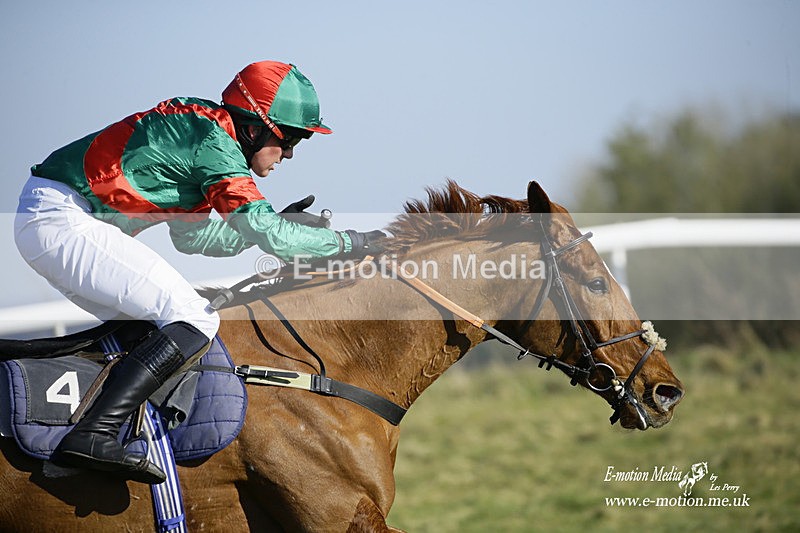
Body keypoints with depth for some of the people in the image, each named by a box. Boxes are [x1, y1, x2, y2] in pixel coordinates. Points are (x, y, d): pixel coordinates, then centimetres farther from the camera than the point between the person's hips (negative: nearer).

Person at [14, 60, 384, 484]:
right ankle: (93, 436, -25)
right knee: (194, 322, -13)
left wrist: (281, 224, 20)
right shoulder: (213, 139, -10)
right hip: (65, 222, -11)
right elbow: (264, 231, -14)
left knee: (144, 326, 19)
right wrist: (347, 242, -1)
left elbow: (194, 236, 25)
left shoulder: (195, 127, 19)